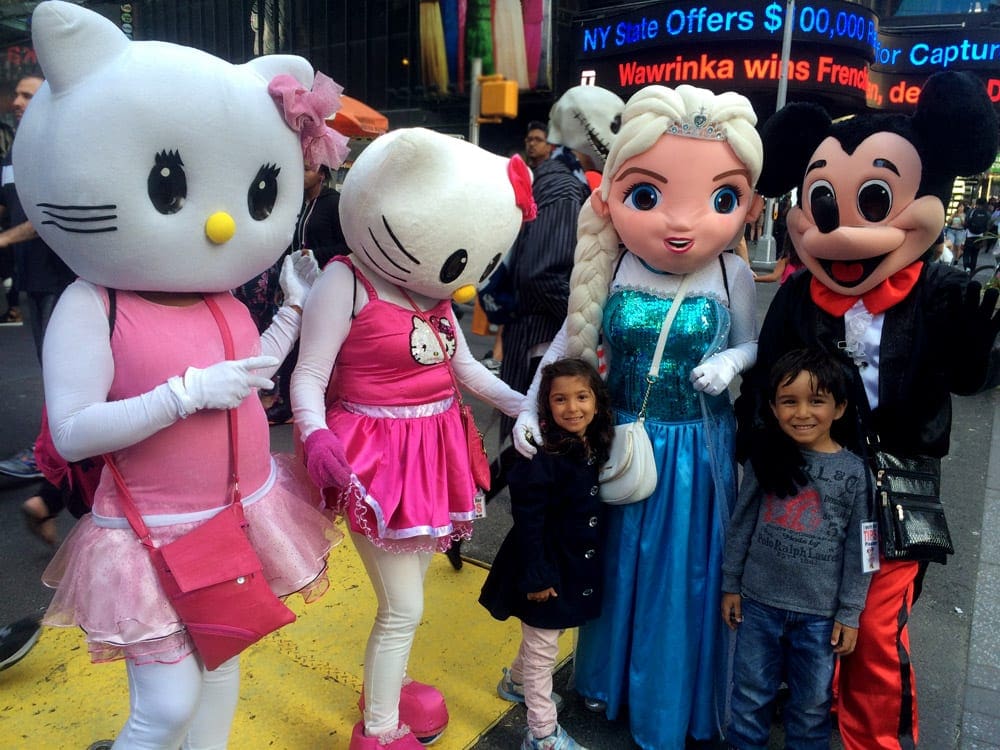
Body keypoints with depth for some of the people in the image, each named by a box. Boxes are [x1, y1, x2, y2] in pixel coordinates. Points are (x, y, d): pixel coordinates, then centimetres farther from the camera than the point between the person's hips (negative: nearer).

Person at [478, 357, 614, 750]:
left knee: (542, 637, 27)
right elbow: (528, 521, -23)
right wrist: (536, 576, -21)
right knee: (542, 647, 9)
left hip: (577, 565, 8)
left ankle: (516, 681, 53)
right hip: (547, 567, -8)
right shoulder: (543, 459, -26)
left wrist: (590, 562, 11)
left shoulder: (595, 450, -2)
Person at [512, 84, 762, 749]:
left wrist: (730, 362, -20)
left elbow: (751, 342, 2)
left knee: (682, 570, 13)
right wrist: (531, 408, -8)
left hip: (696, 448, 0)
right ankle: (610, 675, 44)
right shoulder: (613, 270, -13)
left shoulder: (731, 276, -12)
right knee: (621, 562, 18)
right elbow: (569, 341, -3)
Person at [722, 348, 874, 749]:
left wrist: (849, 614, -1)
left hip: (821, 612, -1)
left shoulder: (854, 471, -8)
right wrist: (731, 585, 5)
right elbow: (740, 524, 3)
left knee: (812, 703, 15)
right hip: (759, 601, 1)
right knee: (751, 694, 15)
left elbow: (859, 550, -3)